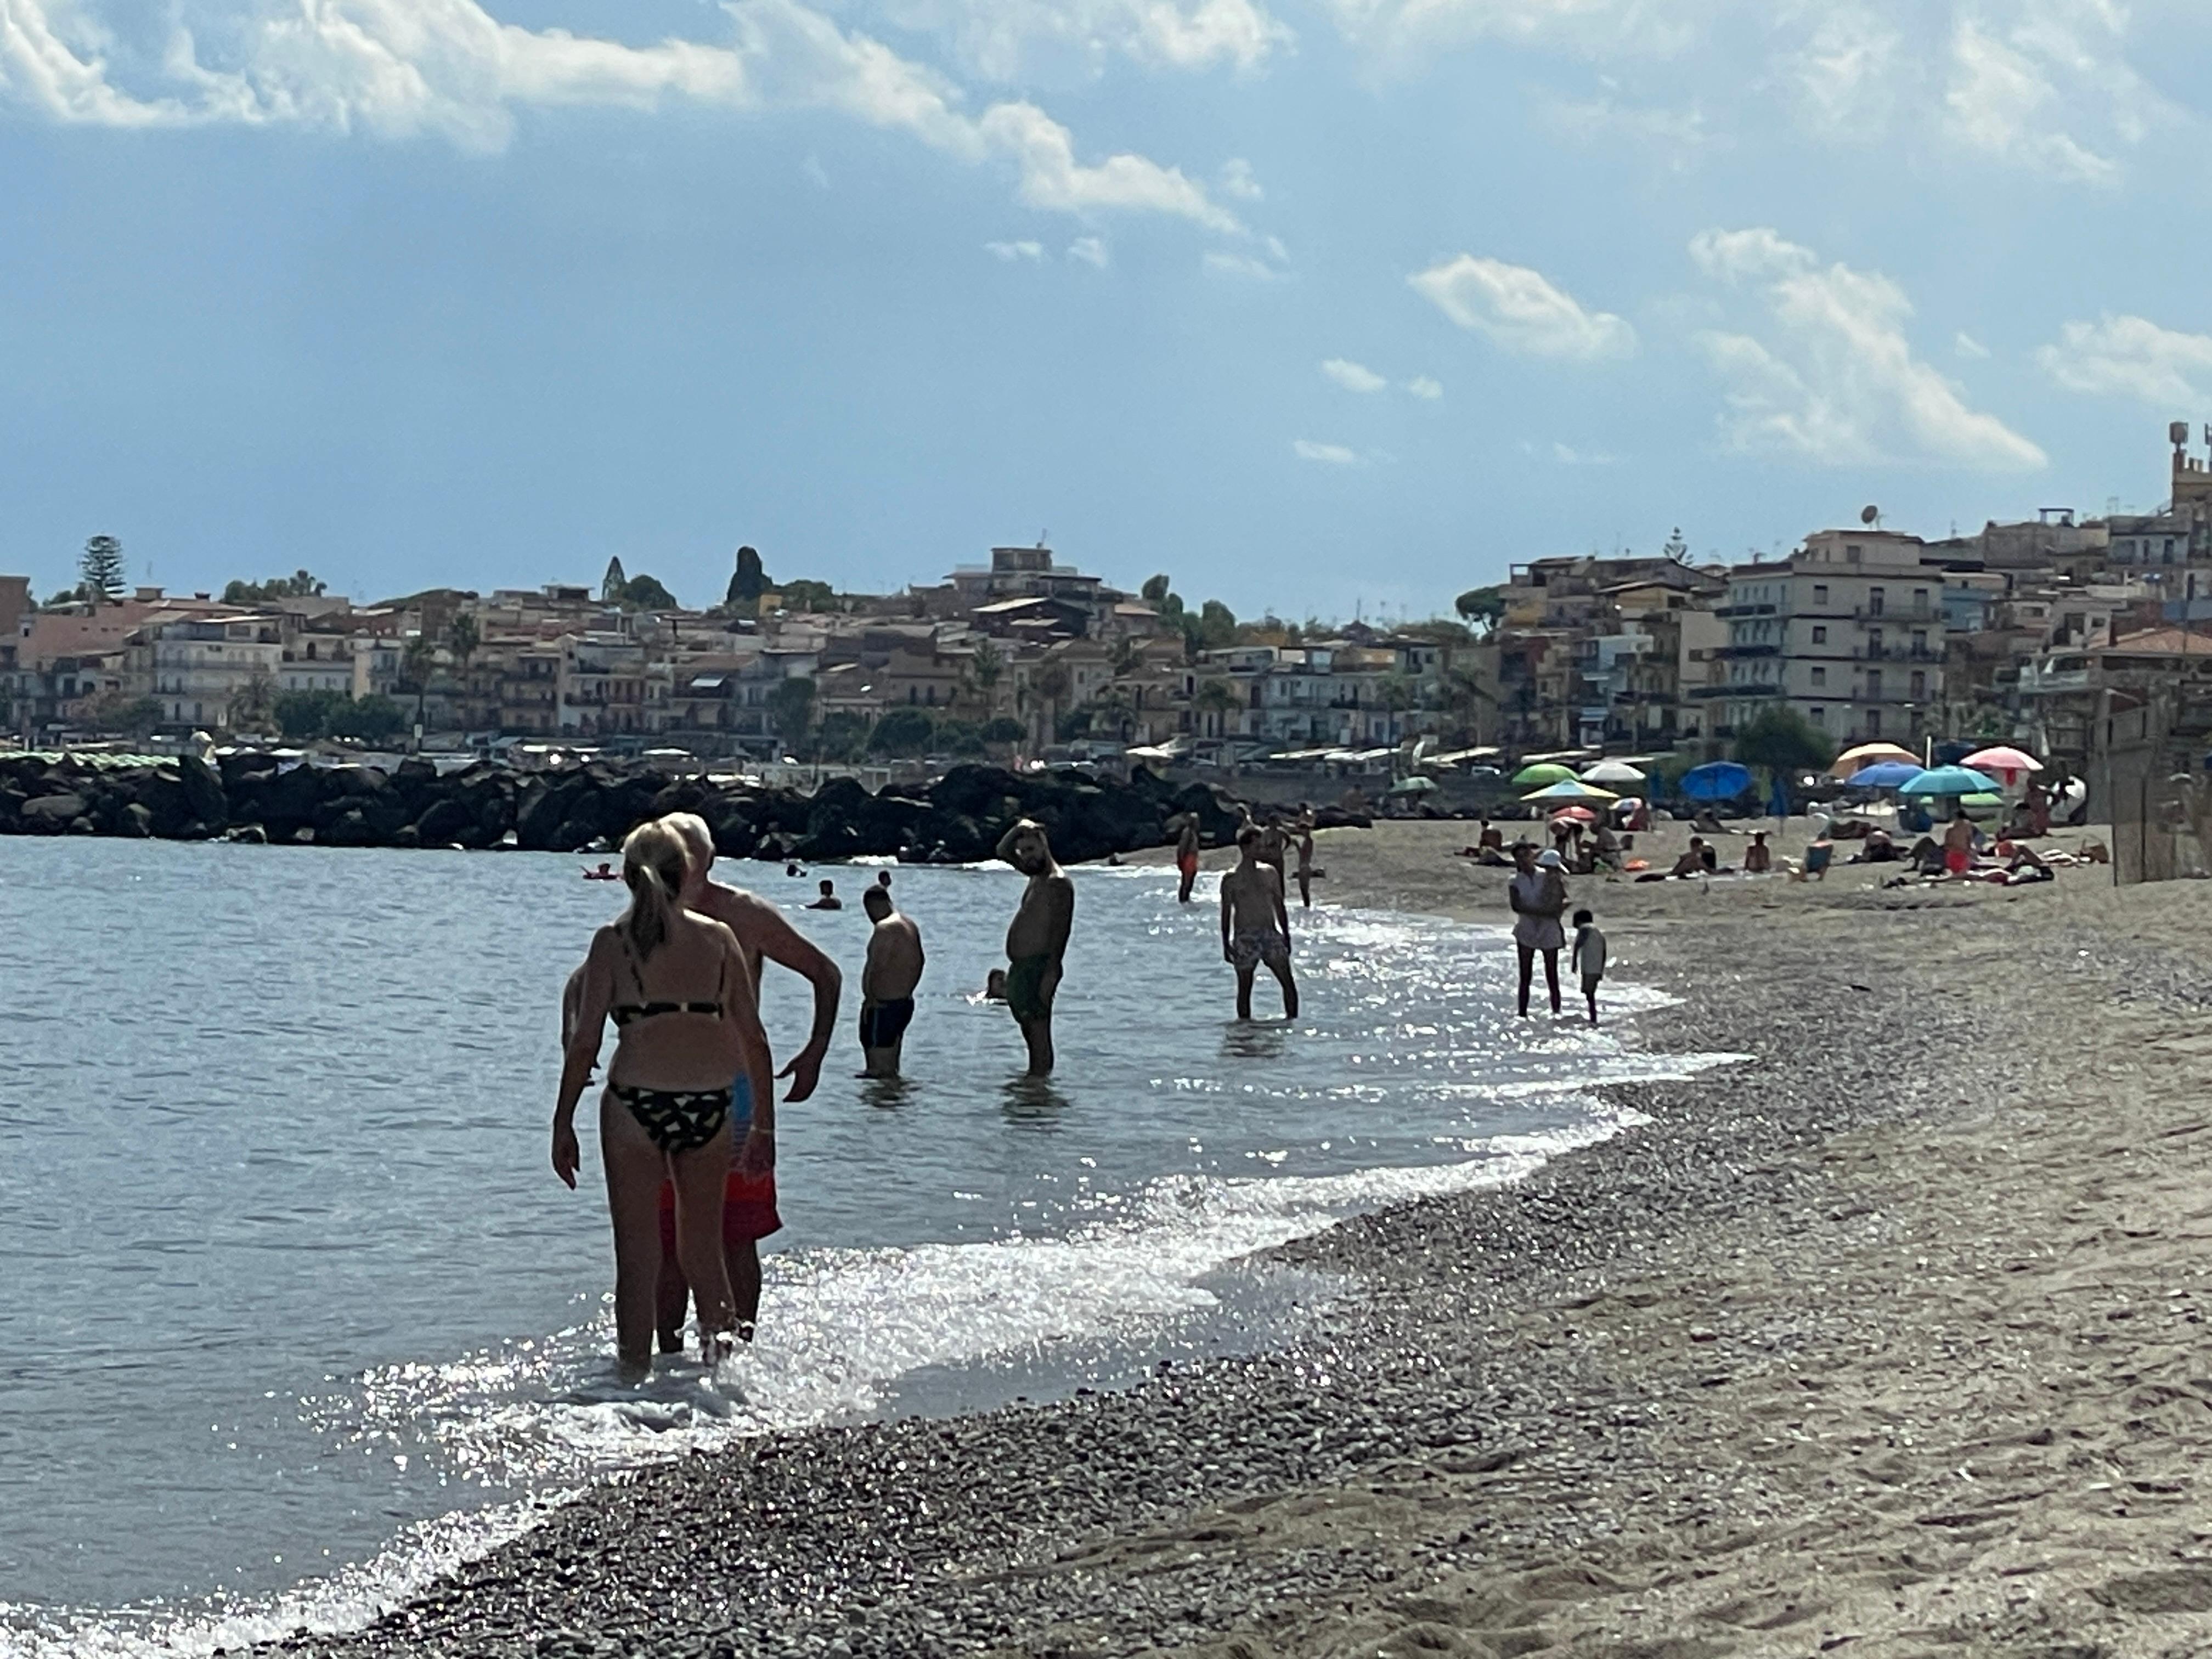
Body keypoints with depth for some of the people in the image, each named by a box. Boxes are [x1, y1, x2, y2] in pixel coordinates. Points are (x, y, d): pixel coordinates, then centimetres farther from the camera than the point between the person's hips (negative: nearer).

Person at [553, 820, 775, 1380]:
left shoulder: (614, 941, 1)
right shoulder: (719, 938, 6)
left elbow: (584, 1041, -2)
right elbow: (754, 1040, 6)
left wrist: (563, 1125, 5)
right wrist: (764, 1124, 13)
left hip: (636, 1100, -2)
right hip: (710, 1103, 2)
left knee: (637, 1254, 7)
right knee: (703, 1249, 15)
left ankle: (636, 1372, 10)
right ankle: (722, 1336, -5)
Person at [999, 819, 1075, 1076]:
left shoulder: (1058, 883, -12)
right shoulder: (1037, 875, 17)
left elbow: (1061, 930, -20)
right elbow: (1003, 851, 30)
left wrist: (1050, 975, -26)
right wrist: (1019, 829, 12)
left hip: (1038, 968, -10)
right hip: (1020, 968, 10)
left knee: (1039, 1035, -12)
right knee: (1030, 1034, 11)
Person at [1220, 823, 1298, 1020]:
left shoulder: (1270, 874, 11)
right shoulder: (1231, 879, 0)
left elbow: (1279, 906, 15)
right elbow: (1226, 913, 1)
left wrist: (1286, 936, 12)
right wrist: (1226, 944, -4)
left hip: (1270, 934, 3)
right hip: (1245, 938, -3)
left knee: (1288, 982, -7)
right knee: (1245, 987, 2)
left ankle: (1293, 1019, 0)